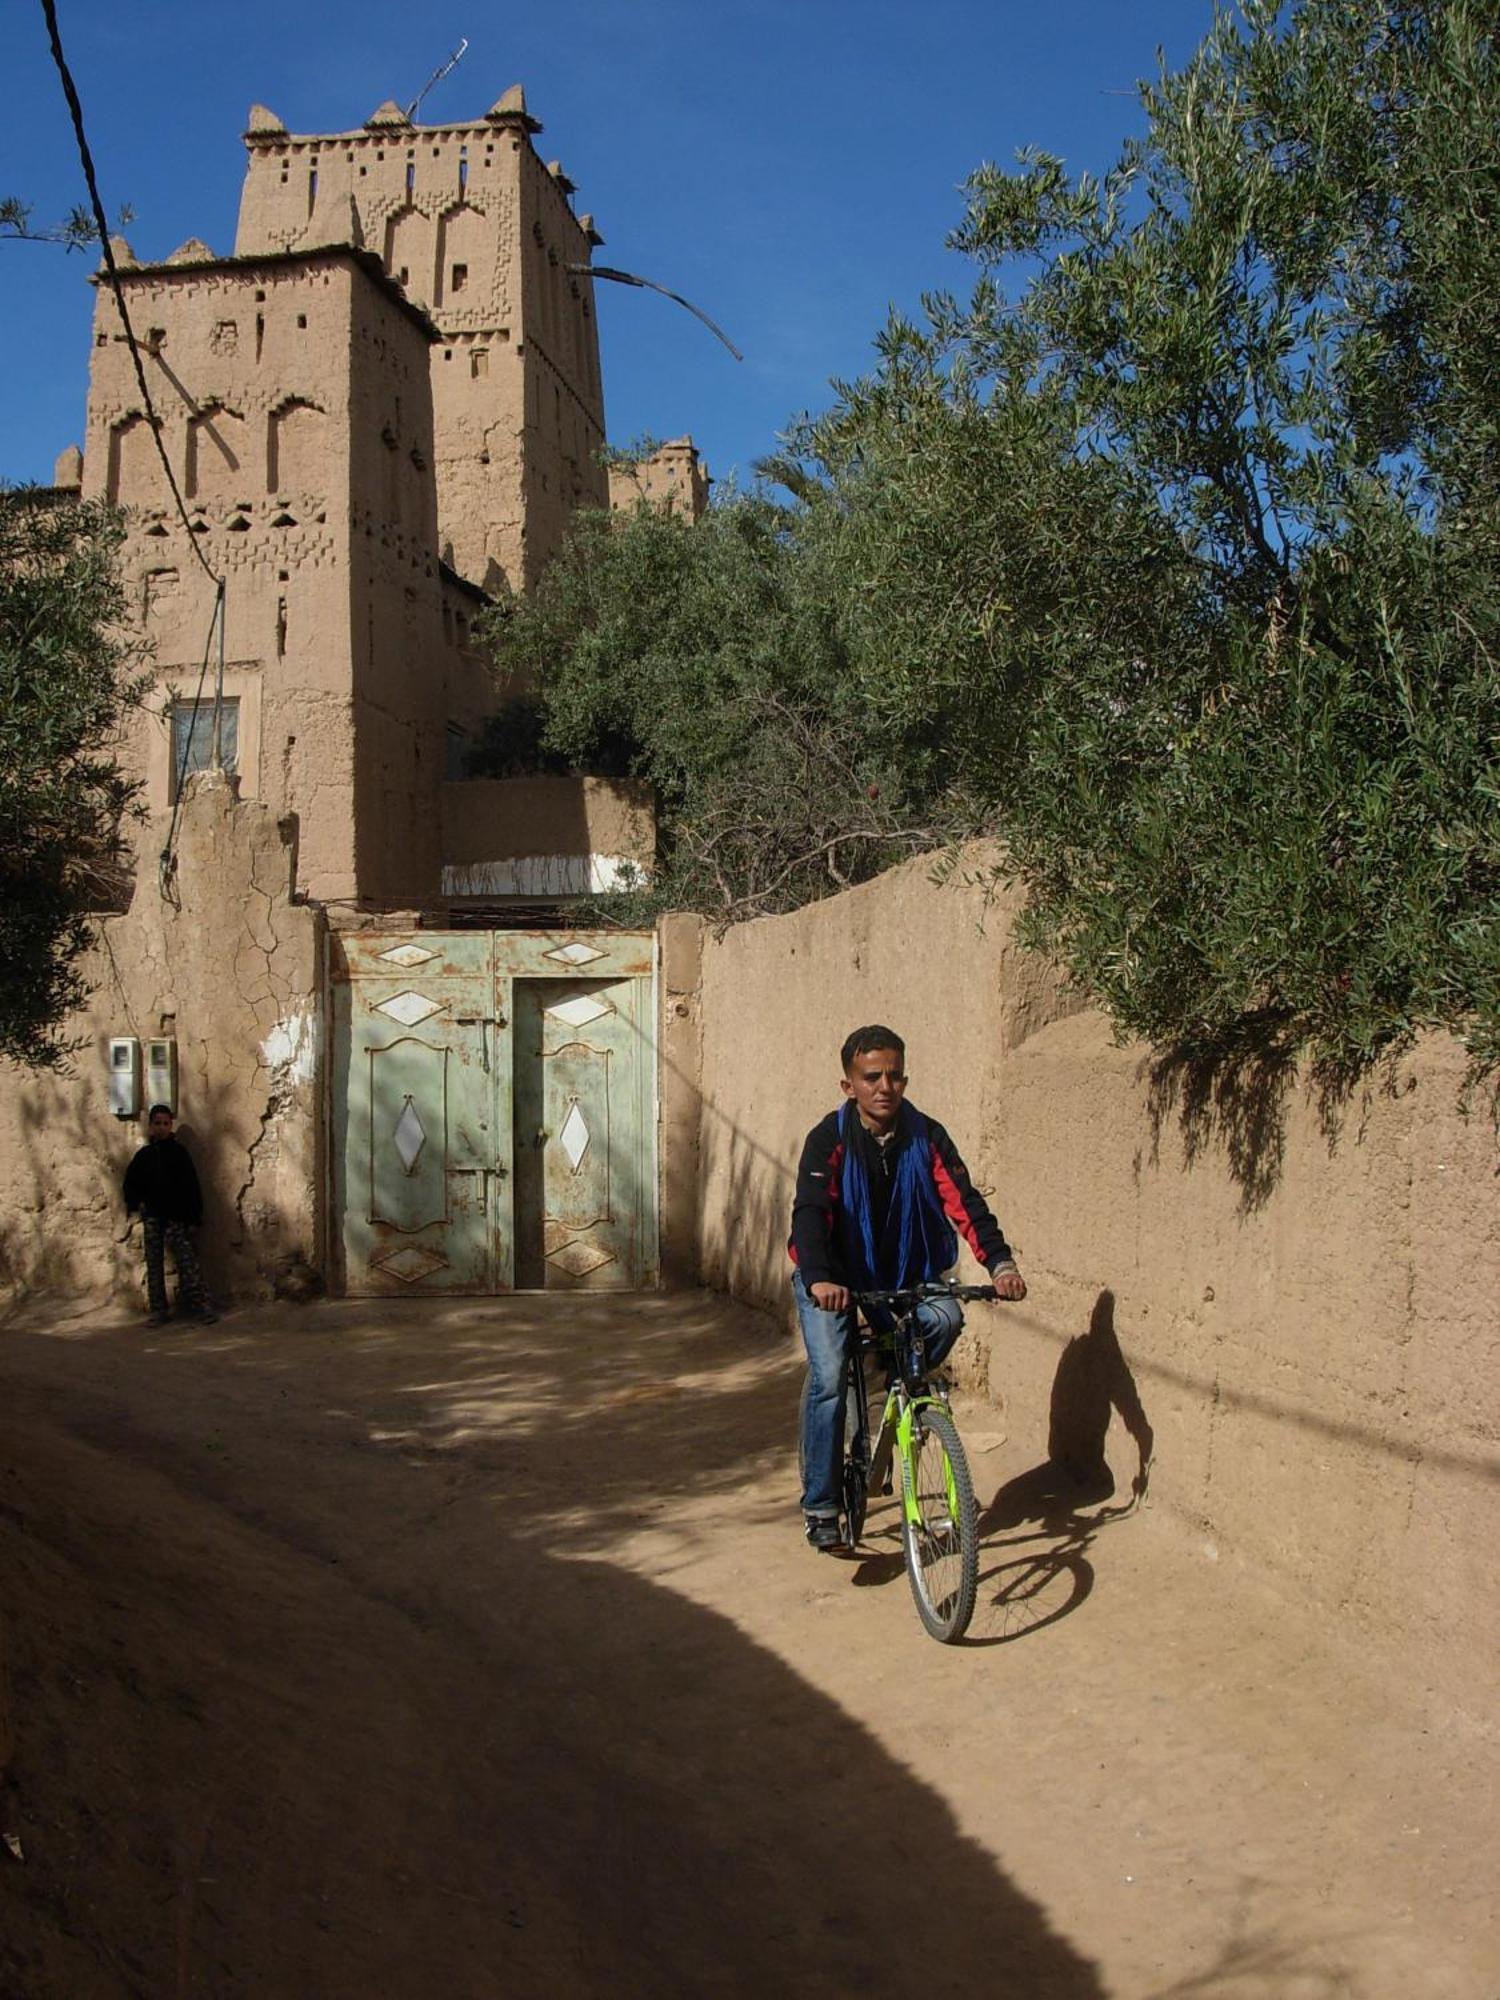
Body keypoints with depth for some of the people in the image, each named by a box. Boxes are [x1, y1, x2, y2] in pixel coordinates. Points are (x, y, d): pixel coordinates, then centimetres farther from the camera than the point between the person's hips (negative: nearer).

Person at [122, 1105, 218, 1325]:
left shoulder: (179, 1152, -1)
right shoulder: (144, 1155, 7)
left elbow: (191, 1185, -2)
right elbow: (131, 1182, 16)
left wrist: (193, 1216, -7)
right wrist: (133, 1203, -1)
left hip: (176, 1216, -3)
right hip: (152, 1216, 3)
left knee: (187, 1259, -10)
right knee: (154, 1263, 5)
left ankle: (200, 1304, -9)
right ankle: (158, 1310, 10)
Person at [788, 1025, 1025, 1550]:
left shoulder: (926, 1137, -9)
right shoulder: (828, 1139, -17)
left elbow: (964, 1201, -16)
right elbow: (811, 1213, -28)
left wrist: (1000, 1262, -33)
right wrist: (820, 1280, -46)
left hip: (904, 1273, 3)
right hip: (832, 1278, -2)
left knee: (946, 1317, -26)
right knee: (829, 1377, -18)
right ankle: (820, 1507, -5)